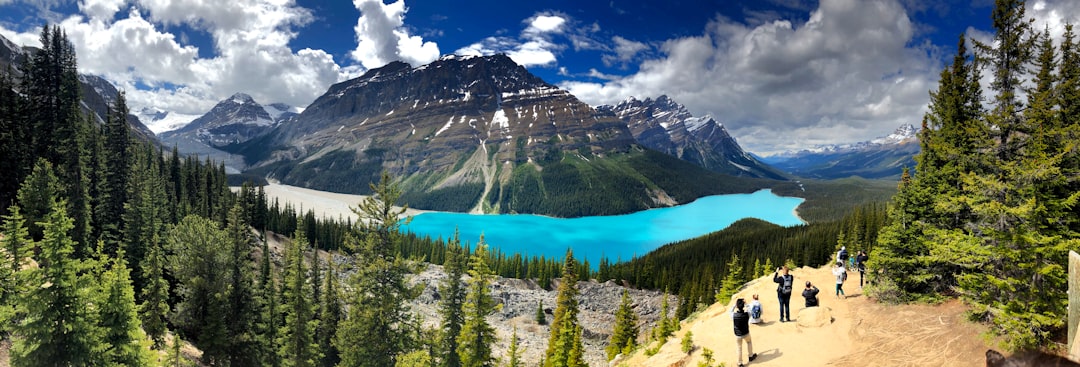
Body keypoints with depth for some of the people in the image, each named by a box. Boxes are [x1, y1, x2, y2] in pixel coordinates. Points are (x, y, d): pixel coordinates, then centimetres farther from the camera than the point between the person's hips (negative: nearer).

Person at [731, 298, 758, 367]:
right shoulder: (746, 314, -23)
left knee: (739, 348, 14)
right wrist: (746, 304, 7)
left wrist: (734, 304, 2)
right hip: (746, 333, 1)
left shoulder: (734, 315, -23)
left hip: (737, 335, -1)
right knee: (749, 342, 31)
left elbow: (731, 311, 2)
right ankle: (751, 356, 47)